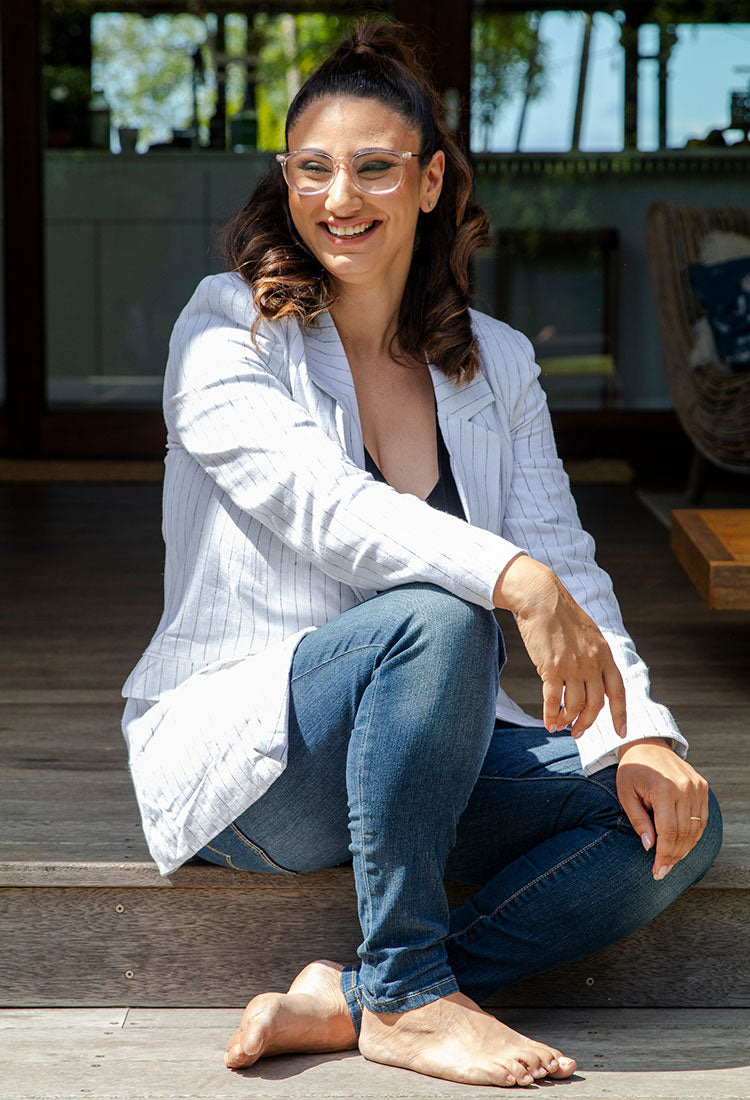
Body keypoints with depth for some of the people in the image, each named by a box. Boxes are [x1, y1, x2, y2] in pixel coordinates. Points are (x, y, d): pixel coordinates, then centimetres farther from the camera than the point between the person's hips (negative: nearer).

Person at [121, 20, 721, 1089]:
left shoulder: (496, 364, 9)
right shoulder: (228, 331, -6)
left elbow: (568, 567, 2)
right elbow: (319, 501, -24)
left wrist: (640, 733, -17)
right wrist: (514, 578, -40)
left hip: (426, 753, 6)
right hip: (238, 753, -5)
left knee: (677, 823, -16)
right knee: (435, 615, -34)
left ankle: (347, 1002, -22)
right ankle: (407, 991, -25)